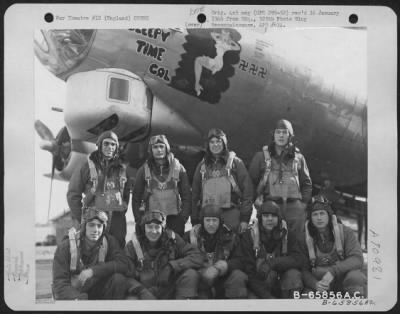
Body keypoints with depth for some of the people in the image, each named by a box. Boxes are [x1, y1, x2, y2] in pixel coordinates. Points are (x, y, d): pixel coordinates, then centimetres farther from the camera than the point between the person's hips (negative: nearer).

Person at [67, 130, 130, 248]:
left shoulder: (121, 168, 10)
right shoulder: (87, 167, -1)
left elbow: (127, 191, 17)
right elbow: (73, 194, 1)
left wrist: (123, 209, 6)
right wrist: (78, 219, -1)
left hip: (117, 219, 3)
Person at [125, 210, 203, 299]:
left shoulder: (172, 239, 0)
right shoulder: (132, 246, -3)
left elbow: (197, 257, -9)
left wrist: (172, 266, -21)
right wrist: (142, 291, -25)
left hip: (169, 293, 2)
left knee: (190, 274, -24)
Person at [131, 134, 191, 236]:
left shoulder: (178, 168, 6)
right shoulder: (144, 170, 6)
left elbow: (187, 195, 6)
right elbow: (136, 197, 7)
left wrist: (184, 216, -4)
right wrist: (139, 219, 0)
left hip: (174, 218, 0)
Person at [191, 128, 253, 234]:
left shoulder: (235, 162, 5)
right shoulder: (202, 166, 14)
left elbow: (247, 190, 1)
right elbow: (195, 194, 14)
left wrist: (245, 218, -5)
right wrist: (195, 221, 9)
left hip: (231, 215, -2)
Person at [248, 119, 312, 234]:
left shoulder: (298, 157, 16)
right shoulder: (261, 156, 11)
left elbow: (307, 183, 19)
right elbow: (251, 181, 11)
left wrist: (303, 202, 7)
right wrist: (256, 199, -1)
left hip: (294, 207, 2)